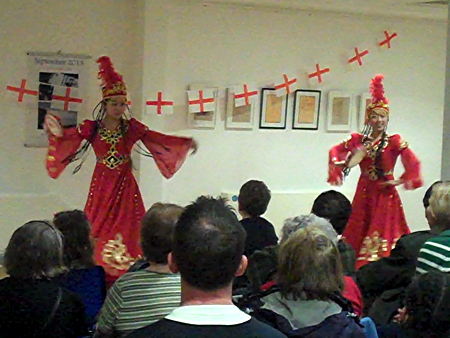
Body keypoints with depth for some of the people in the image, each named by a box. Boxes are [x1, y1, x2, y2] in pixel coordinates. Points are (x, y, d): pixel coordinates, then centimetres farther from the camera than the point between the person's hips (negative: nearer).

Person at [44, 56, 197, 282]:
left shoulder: (132, 127, 2)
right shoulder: (92, 127, -1)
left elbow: (157, 139, -7)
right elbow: (72, 136, -17)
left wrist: (185, 144, -18)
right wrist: (58, 134, -40)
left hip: (125, 185, 1)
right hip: (102, 185, -1)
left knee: (126, 228, -1)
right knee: (99, 229, -2)